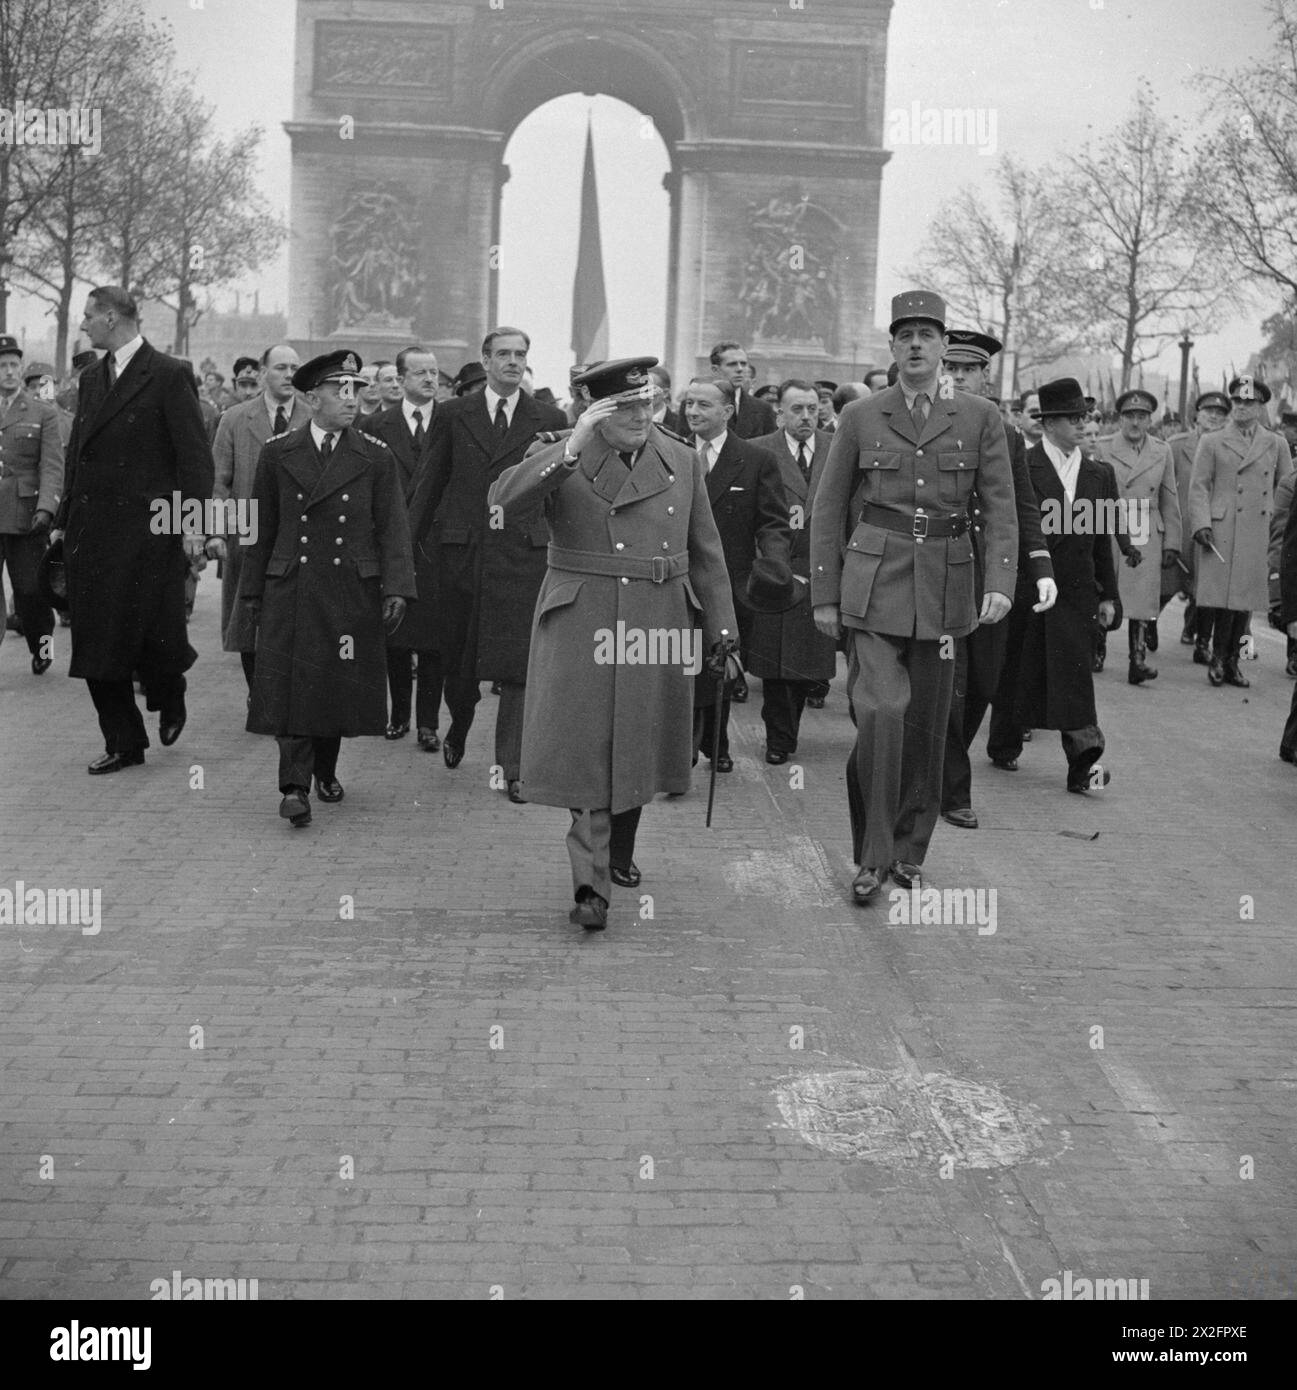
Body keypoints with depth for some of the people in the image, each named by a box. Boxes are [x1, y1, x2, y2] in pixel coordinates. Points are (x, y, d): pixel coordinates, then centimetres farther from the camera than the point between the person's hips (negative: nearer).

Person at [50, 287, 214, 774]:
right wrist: (62, 521, 14)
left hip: (147, 530, -7)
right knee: (96, 641, 5)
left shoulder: (170, 376, -6)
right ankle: (123, 743, 15)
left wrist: (193, 520, -17)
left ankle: (170, 700, 28)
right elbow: (76, 455, 19)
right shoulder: (91, 378, 15)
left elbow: (196, 456, -10)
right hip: (92, 530, 7)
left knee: (149, 634, -5)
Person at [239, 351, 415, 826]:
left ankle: (325, 771, 28)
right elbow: (261, 528, 9)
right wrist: (253, 591, 9)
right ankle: (295, 787, -7)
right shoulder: (277, 454, 5)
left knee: (340, 687, 7)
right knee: (291, 685, -7)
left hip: (353, 593, 0)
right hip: (290, 588, 0)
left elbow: (393, 529, 1)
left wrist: (397, 588, -9)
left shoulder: (376, 457, 3)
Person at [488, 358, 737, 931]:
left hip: (659, 623, 4)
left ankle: (618, 854, 36)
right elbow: (502, 503, -21)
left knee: (638, 747, 14)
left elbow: (705, 554, 9)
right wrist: (571, 450, -28)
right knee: (587, 750, -6)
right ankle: (591, 885, -3)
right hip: (581, 626, -3)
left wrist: (720, 631, 6)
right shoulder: (560, 458, -4)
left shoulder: (683, 461, 6)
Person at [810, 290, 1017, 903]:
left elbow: (1000, 508, 1)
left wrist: (999, 583, -12)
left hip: (943, 586, 2)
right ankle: (871, 855, -2)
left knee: (926, 724, 8)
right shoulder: (860, 417, 3)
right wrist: (824, 595, 4)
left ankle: (909, 851, 23)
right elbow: (829, 509, 7)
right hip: (873, 582, -2)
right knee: (881, 711, -15)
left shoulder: (979, 418, 4)